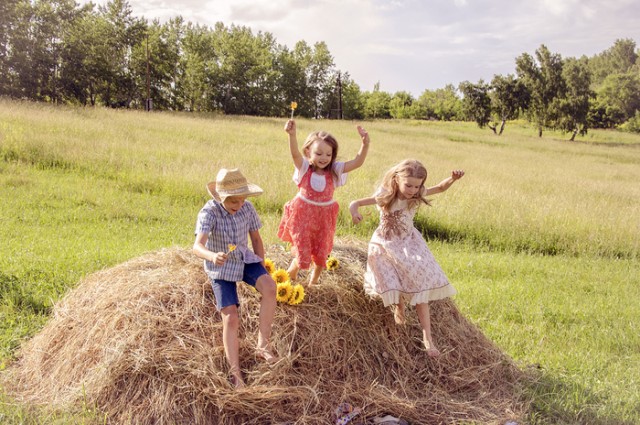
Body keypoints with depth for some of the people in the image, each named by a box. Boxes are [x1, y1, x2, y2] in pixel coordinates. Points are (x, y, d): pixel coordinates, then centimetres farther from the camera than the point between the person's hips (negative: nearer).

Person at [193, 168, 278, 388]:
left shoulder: (247, 208, -13)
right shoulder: (208, 213, -26)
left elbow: (256, 239, 2)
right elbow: (197, 246, -40)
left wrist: (262, 270, 4)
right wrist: (212, 257, -62)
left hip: (244, 259, 3)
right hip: (221, 268, -3)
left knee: (270, 287, -27)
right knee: (230, 319, -14)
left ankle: (262, 345, -13)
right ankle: (235, 372, -1)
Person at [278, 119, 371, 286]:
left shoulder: (334, 170, -8)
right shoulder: (304, 168, -12)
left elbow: (357, 162, -18)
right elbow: (295, 154, -32)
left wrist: (365, 144, -35)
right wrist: (292, 134, -51)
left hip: (324, 217, 3)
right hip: (303, 215, -2)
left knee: (321, 253, 14)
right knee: (302, 256, 0)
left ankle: (313, 281, 41)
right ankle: (291, 272, 35)